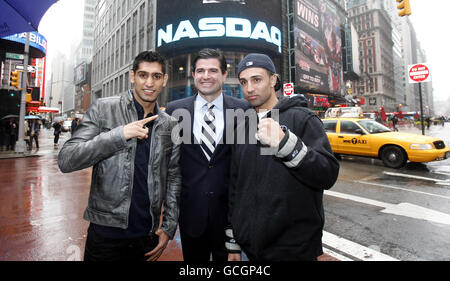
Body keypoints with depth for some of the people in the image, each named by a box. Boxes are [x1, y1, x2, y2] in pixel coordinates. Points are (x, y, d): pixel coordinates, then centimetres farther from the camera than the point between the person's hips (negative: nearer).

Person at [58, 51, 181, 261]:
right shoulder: (103, 108, -6)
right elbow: (66, 161, -12)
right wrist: (119, 134, -24)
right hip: (106, 230, -2)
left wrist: (169, 226, 0)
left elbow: (173, 178, 4)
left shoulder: (170, 125, 1)